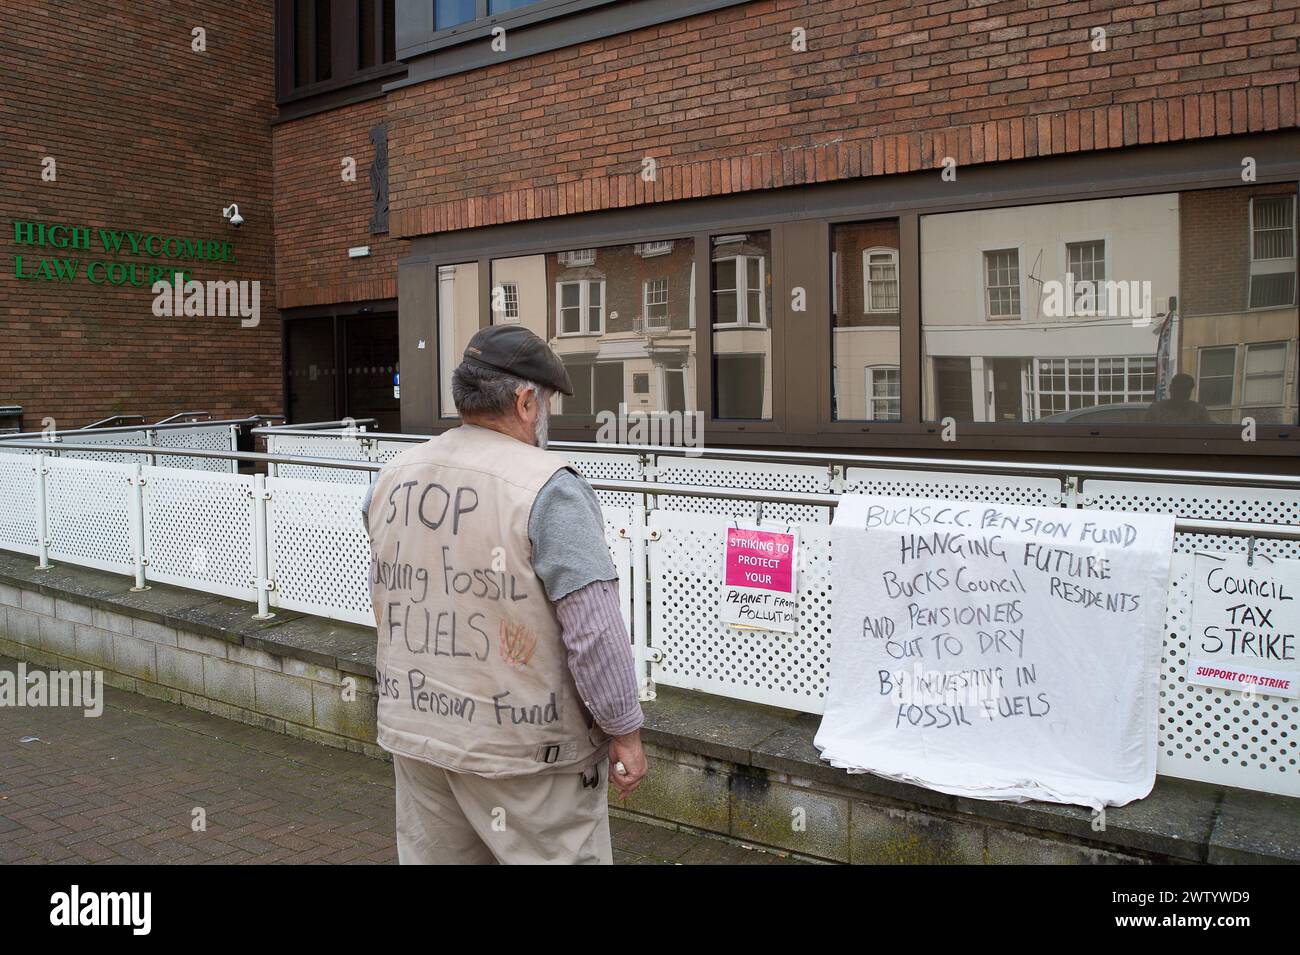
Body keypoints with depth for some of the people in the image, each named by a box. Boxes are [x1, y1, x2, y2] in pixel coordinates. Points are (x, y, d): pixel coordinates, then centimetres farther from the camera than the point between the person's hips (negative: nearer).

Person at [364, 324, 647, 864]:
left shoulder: (390, 480, 3)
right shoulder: (548, 489, -18)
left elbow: (383, 599, 12)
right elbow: (595, 630, -20)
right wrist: (625, 730, -10)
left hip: (415, 730, 7)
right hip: (523, 748, -6)